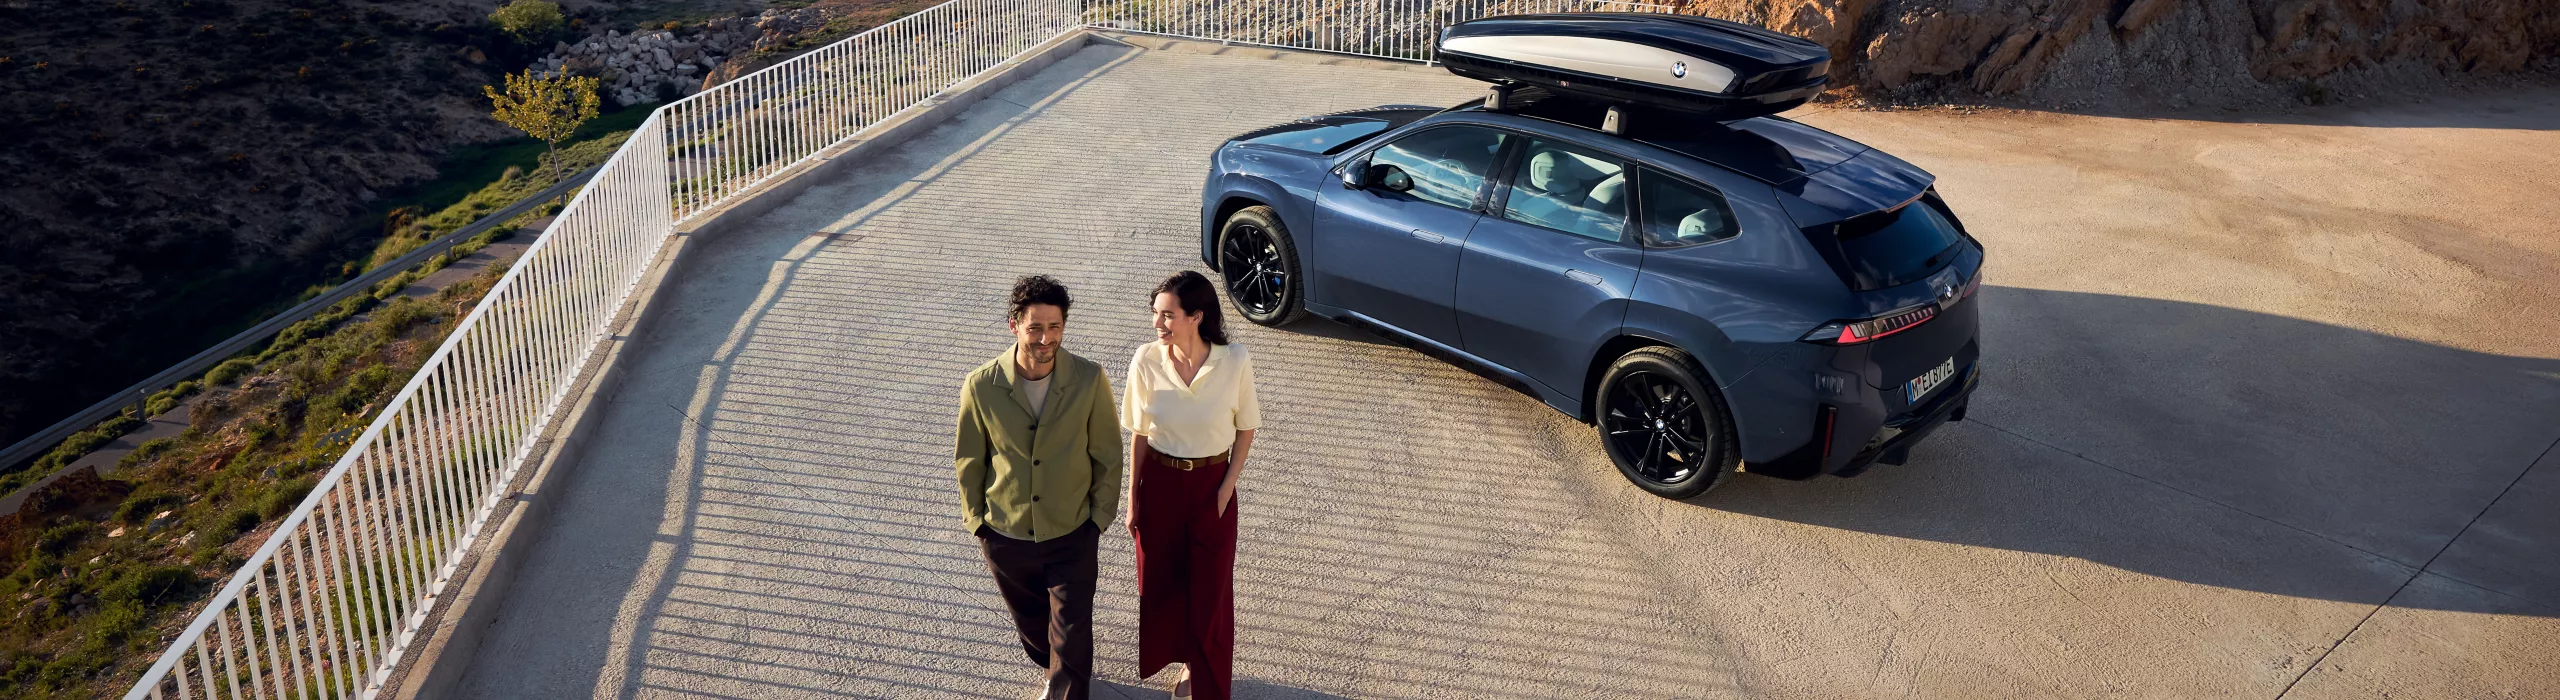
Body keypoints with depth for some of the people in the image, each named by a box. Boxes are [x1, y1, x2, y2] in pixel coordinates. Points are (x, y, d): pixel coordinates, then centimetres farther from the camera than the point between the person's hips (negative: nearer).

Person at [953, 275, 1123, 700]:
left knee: (1071, 634, 4)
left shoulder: (1089, 380, -17)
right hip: (1006, 537, 2)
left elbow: (1107, 453, -5)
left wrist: (1100, 516, -1)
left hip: (1072, 535, -2)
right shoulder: (981, 386, -16)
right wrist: (975, 518, 4)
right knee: (1031, 624, 25)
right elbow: (969, 460, -1)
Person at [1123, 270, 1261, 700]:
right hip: (1159, 483, 2)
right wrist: (1134, 499, 3)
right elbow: (1139, 434, -2)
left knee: (1210, 589, 8)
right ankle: (1177, 655, 46)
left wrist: (1225, 491, -8)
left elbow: (1245, 429, -4)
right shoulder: (1146, 362, -14)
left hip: (1211, 485, -1)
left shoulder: (1235, 363, -19)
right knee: (1161, 582, 16)